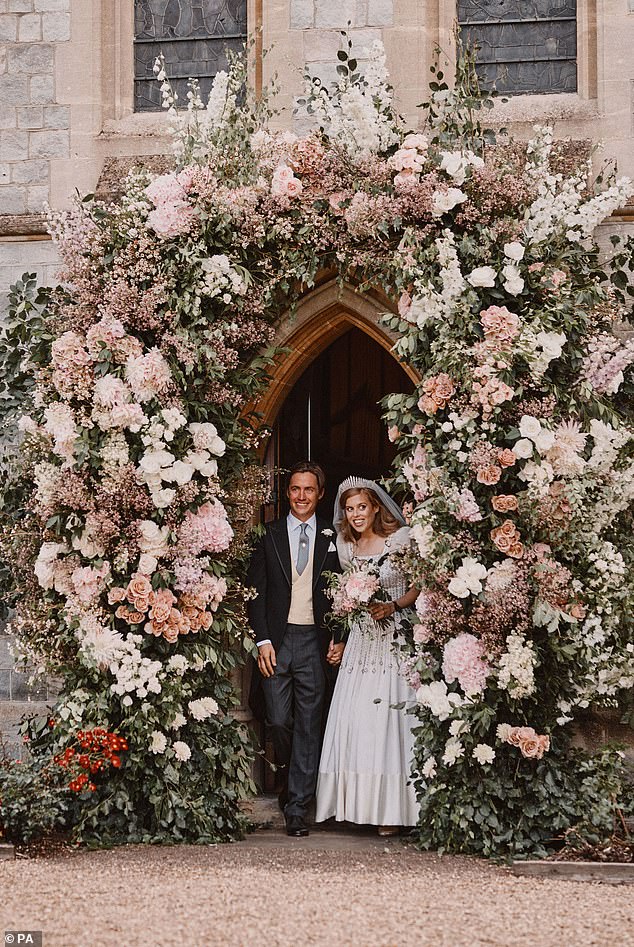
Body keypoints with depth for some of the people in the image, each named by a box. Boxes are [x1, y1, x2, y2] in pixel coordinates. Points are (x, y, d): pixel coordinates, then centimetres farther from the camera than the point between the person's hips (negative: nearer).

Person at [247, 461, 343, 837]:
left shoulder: (332, 538, 7)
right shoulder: (270, 535, 6)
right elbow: (256, 591, 4)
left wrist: (339, 639, -1)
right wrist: (263, 641, -4)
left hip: (315, 640, 0)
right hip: (277, 638, 0)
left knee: (308, 724, -1)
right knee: (279, 720, 0)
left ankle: (297, 808, 3)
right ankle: (293, 777, 28)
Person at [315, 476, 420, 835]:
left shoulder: (401, 539, -4)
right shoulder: (346, 547, 11)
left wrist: (394, 606, -15)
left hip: (395, 640, -5)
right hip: (362, 640, 5)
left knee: (389, 720, -6)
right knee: (355, 720, 0)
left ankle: (392, 808, 0)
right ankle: (357, 803, 8)